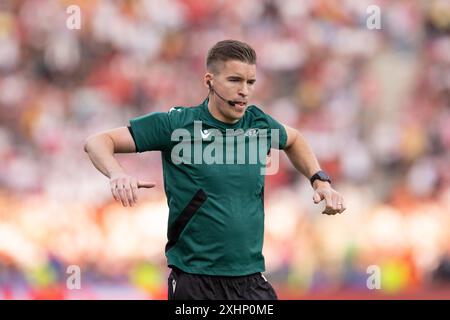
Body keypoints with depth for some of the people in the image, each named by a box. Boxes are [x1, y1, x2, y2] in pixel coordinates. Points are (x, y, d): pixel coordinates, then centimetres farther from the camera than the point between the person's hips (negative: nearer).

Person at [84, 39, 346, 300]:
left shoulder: (260, 124, 7)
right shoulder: (176, 124, -6)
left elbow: (293, 139, 32)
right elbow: (98, 142, -7)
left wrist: (320, 180, 17)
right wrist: (118, 174, -27)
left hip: (253, 281, 4)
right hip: (195, 281, -4)